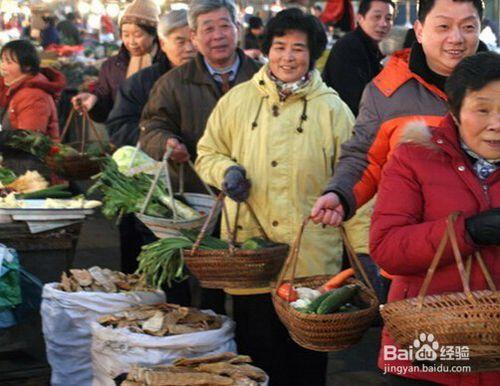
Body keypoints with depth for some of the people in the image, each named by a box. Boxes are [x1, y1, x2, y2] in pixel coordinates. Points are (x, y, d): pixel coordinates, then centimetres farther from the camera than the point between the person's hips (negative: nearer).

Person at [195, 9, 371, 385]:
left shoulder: (333, 110, 3)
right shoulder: (237, 101, 7)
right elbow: (207, 153, 18)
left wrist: (362, 249, -2)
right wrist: (226, 170, -6)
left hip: (313, 263, -1)